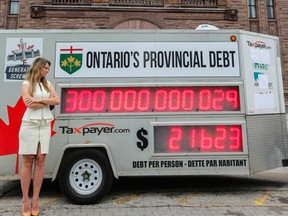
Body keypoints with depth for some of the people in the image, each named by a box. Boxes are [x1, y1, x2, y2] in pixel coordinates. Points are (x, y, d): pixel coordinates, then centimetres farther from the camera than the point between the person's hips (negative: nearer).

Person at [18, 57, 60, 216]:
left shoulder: (47, 84, 14)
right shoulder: (26, 83, 2)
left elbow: (57, 100, 0)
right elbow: (29, 104, -12)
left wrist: (39, 100, -11)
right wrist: (48, 101, -5)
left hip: (45, 125, 4)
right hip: (29, 124, -3)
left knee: (40, 161, 2)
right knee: (27, 162, 1)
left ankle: (35, 199, 10)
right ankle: (25, 200, 10)